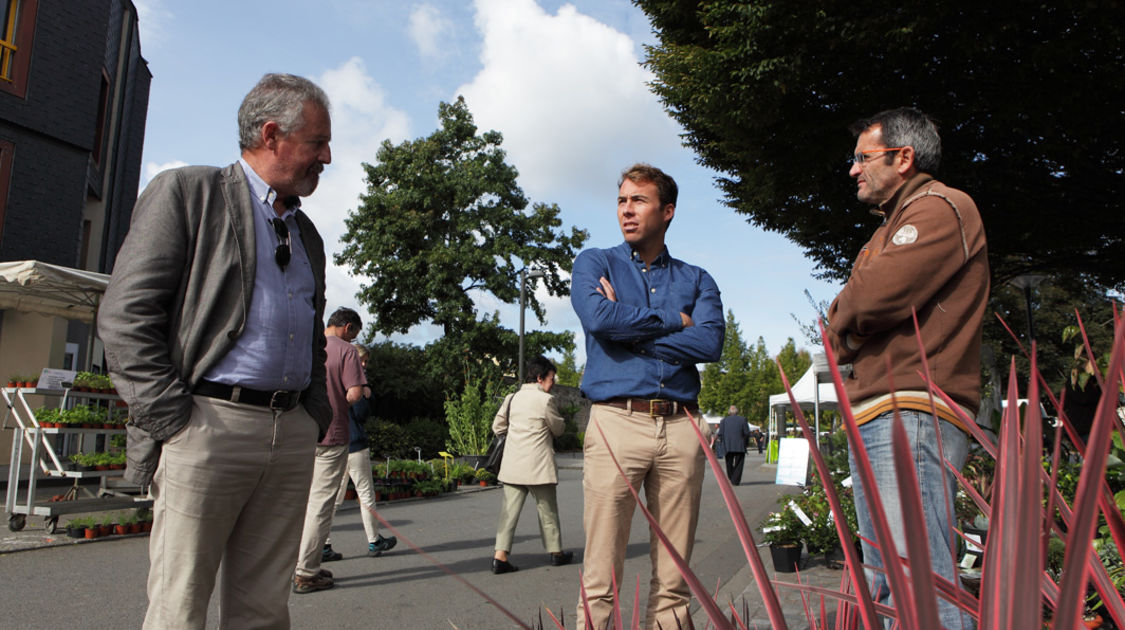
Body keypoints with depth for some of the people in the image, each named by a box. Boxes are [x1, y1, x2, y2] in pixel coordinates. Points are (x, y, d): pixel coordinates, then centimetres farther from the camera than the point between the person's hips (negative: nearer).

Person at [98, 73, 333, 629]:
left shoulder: (307, 234, 22)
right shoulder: (185, 193, 2)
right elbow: (124, 316, -5)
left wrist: (315, 416, 12)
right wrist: (173, 420, -11)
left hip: (292, 433, 6)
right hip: (209, 422, -5)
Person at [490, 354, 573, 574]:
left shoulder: (512, 398, 9)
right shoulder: (545, 400, -10)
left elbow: (497, 426, 15)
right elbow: (558, 429, 2)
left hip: (512, 465, 5)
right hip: (537, 465, -5)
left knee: (509, 509, 3)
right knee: (547, 509, 9)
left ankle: (500, 555, -5)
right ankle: (555, 552, 22)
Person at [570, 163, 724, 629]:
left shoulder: (696, 280, 16)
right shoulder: (594, 263, 12)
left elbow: (711, 343, -2)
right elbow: (598, 317, -10)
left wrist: (629, 329, -5)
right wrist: (673, 320, 0)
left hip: (681, 427, 3)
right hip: (616, 421, -2)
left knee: (674, 577, 7)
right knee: (601, 577, -3)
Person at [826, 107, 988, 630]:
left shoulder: (940, 208, -4)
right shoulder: (895, 225, 28)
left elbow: (872, 297, -19)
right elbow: (847, 320, 23)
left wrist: (840, 327, 2)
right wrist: (850, 337, 1)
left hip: (912, 416, -11)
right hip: (872, 419, 11)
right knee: (884, 586, 13)